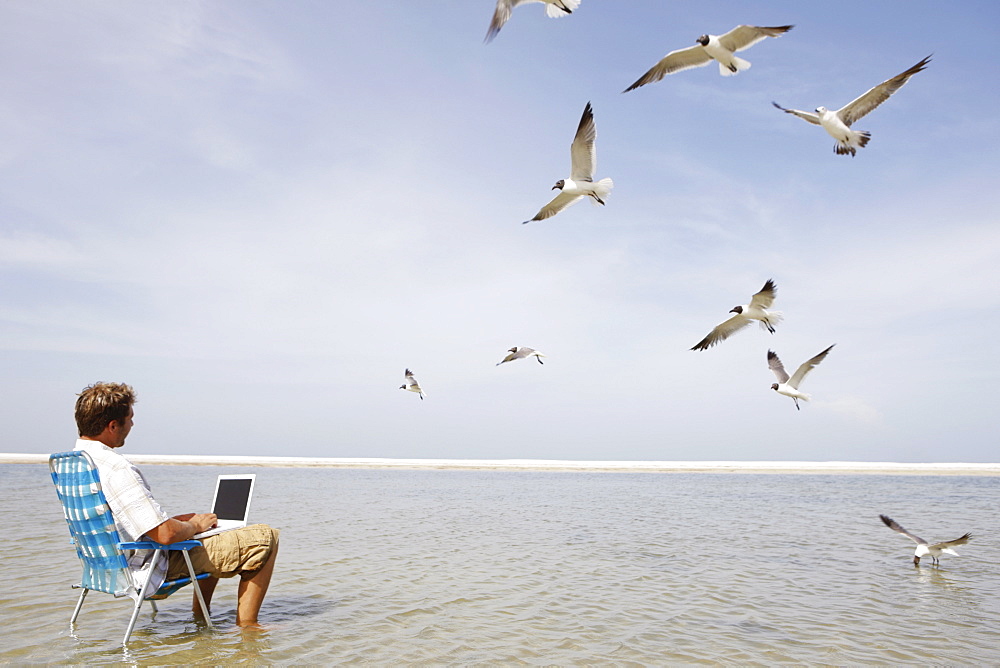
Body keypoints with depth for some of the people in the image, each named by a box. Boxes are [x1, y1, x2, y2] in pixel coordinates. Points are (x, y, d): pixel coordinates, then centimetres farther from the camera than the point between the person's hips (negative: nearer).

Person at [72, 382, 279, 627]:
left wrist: (183, 520, 10)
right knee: (265, 537, -7)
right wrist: (194, 526, -9)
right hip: (153, 570, -10)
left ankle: (200, 617, 33)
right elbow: (166, 534, -31)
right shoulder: (116, 469, -29)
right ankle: (246, 625, 1)